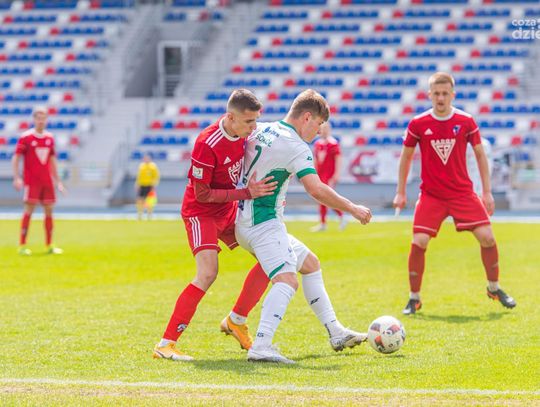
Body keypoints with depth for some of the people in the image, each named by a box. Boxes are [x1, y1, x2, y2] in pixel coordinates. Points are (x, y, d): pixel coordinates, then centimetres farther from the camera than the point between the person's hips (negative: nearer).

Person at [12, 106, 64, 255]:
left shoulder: (50, 138, 10)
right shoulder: (26, 137, -5)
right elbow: (15, 158, -6)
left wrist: (57, 180, 18)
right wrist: (17, 178, -17)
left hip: (47, 181, 5)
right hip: (31, 181, -5)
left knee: (49, 211, 5)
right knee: (29, 210, -9)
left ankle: (49, 245, 12)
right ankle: (22, 246, -6)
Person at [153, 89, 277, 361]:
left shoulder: (243, 132, -6)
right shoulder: (207, 144, -29)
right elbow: (202, 195, -23)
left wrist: (261, 189, 1)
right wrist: (247, 193, -27)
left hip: (229, 210, 8)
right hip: (201, 213, -8)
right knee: (208, 273, -25)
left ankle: (236, 321, 19)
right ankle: (165, 344, -21)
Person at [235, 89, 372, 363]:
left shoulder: (259, 131, 10)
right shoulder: (295, 147, -16)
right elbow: (316, 189, -25)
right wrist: (352, 209, -16)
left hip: (244, 219, 10)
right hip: (263, 222, -10)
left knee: (310, 263, 21)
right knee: (287, 280, -25)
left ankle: (335, 333, 26)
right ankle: (261, 346, -41)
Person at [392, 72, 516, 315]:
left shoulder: (466, 122, -3)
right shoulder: (418, 124, -4)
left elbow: (480, 154, 7)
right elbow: (406, 157, 9)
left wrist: (487, 192, 4)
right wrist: (400, 193, 9)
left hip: (462, 192, 1)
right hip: (430, 195, -1)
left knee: (487, 236, -8)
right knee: (418, 243, -13)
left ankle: (494, 288, 15)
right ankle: (414, 299, 3)